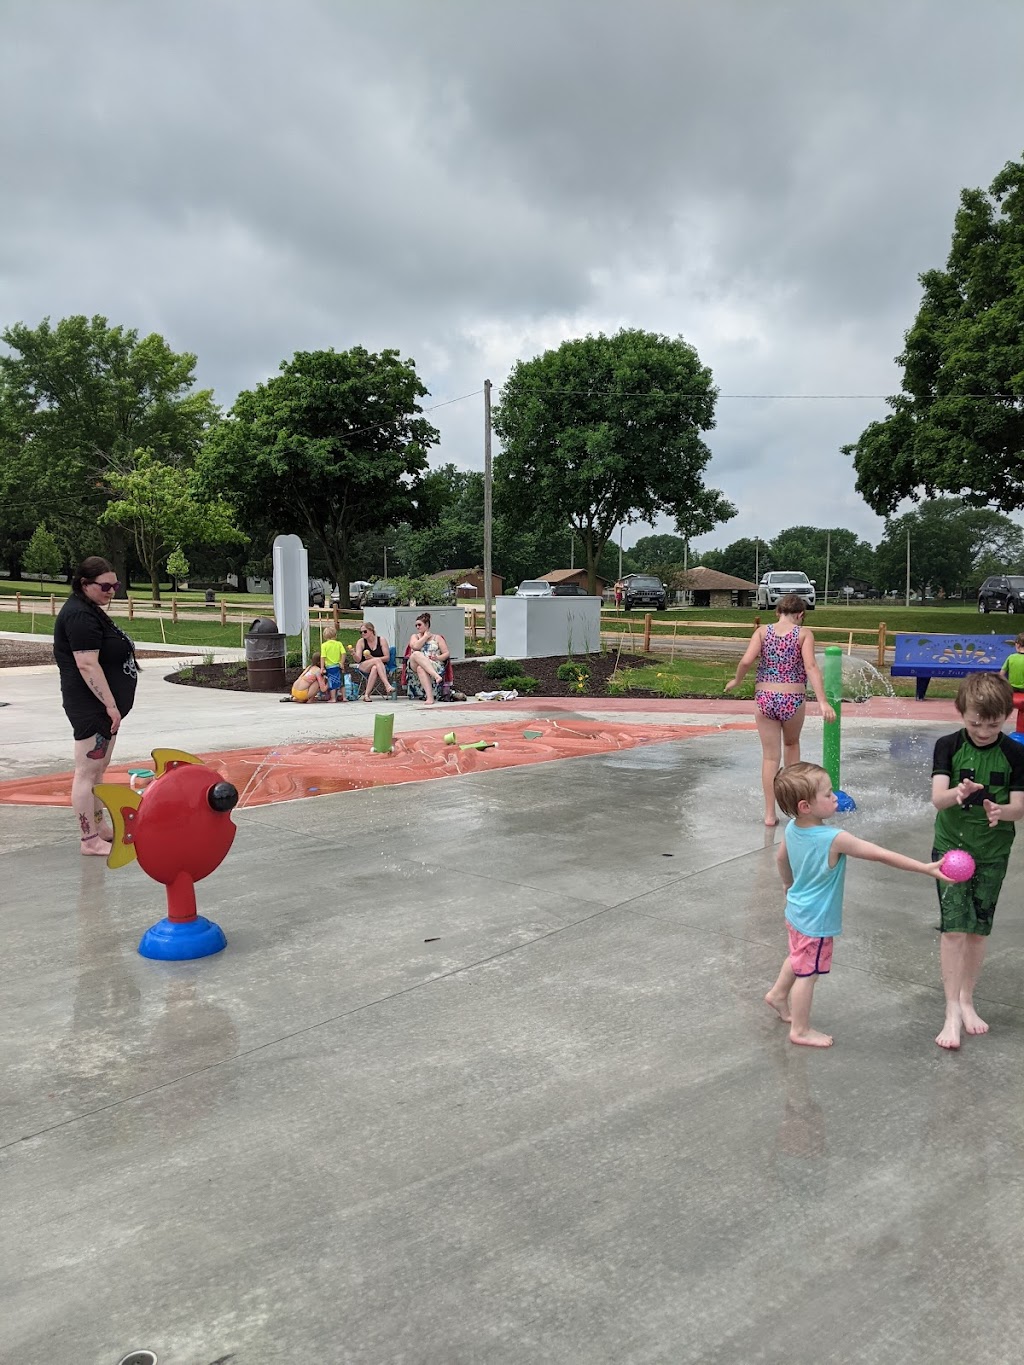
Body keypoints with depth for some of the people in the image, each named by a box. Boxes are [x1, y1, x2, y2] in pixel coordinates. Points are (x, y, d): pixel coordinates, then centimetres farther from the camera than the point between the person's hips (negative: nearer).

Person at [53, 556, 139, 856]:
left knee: (98, 769, 17)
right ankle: (89, 841, -2)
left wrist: (112, 704, 23)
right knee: (87, 771, -6)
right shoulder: (80, 615, -17)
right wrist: (110, 704, -23)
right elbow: (87, 665, -24)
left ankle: (100, 828, 28)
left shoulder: (92, 612, 17)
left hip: (103, 706, 11)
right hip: (91, 706, -11)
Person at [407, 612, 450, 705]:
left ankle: (429, 697, -53)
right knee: (416, 654, -36)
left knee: (421, 668, -39)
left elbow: (447, 653, 9)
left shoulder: (437, 638, 19)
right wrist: (426, 636, 6)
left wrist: (438, 658, -10)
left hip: (435, 666, -1)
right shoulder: (414, 636, 23)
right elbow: (415, 646, -3)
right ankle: (436, 676, -51)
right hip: (414, 666, 1)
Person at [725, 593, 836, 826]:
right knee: (791, 744, 28)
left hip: (765, 698, 1)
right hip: (793, 700, -1)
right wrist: (822, 702, -17)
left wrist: (736, 681, 10)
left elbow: (746, 660, -9)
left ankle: (770, 814, 8)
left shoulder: (763, 631, 4)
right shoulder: (804, 634, 0)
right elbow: (811, 666, -12)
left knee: (770, 757, 8)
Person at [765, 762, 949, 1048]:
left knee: (798, 958, 30)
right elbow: (881, 855, -27)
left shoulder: (791, 829, -9)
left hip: (798, 910, 8)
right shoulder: (834, 839, -32)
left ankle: (778, 995, 50)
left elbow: (782, 860, 8)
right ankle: (800, 1030, 25)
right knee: (807, 973, 9)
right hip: (816, 921, -8)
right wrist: (926, 868, -21)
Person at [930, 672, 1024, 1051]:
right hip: (951, 847, -1)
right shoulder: (948, 746, -10)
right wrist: (957, 793, -42)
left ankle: (966, 999, 28)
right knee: (954, 927, -6)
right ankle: (952, 1011, 2)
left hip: (993, 852, 2)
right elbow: (937, 799, -19)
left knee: (978, 929, 10)